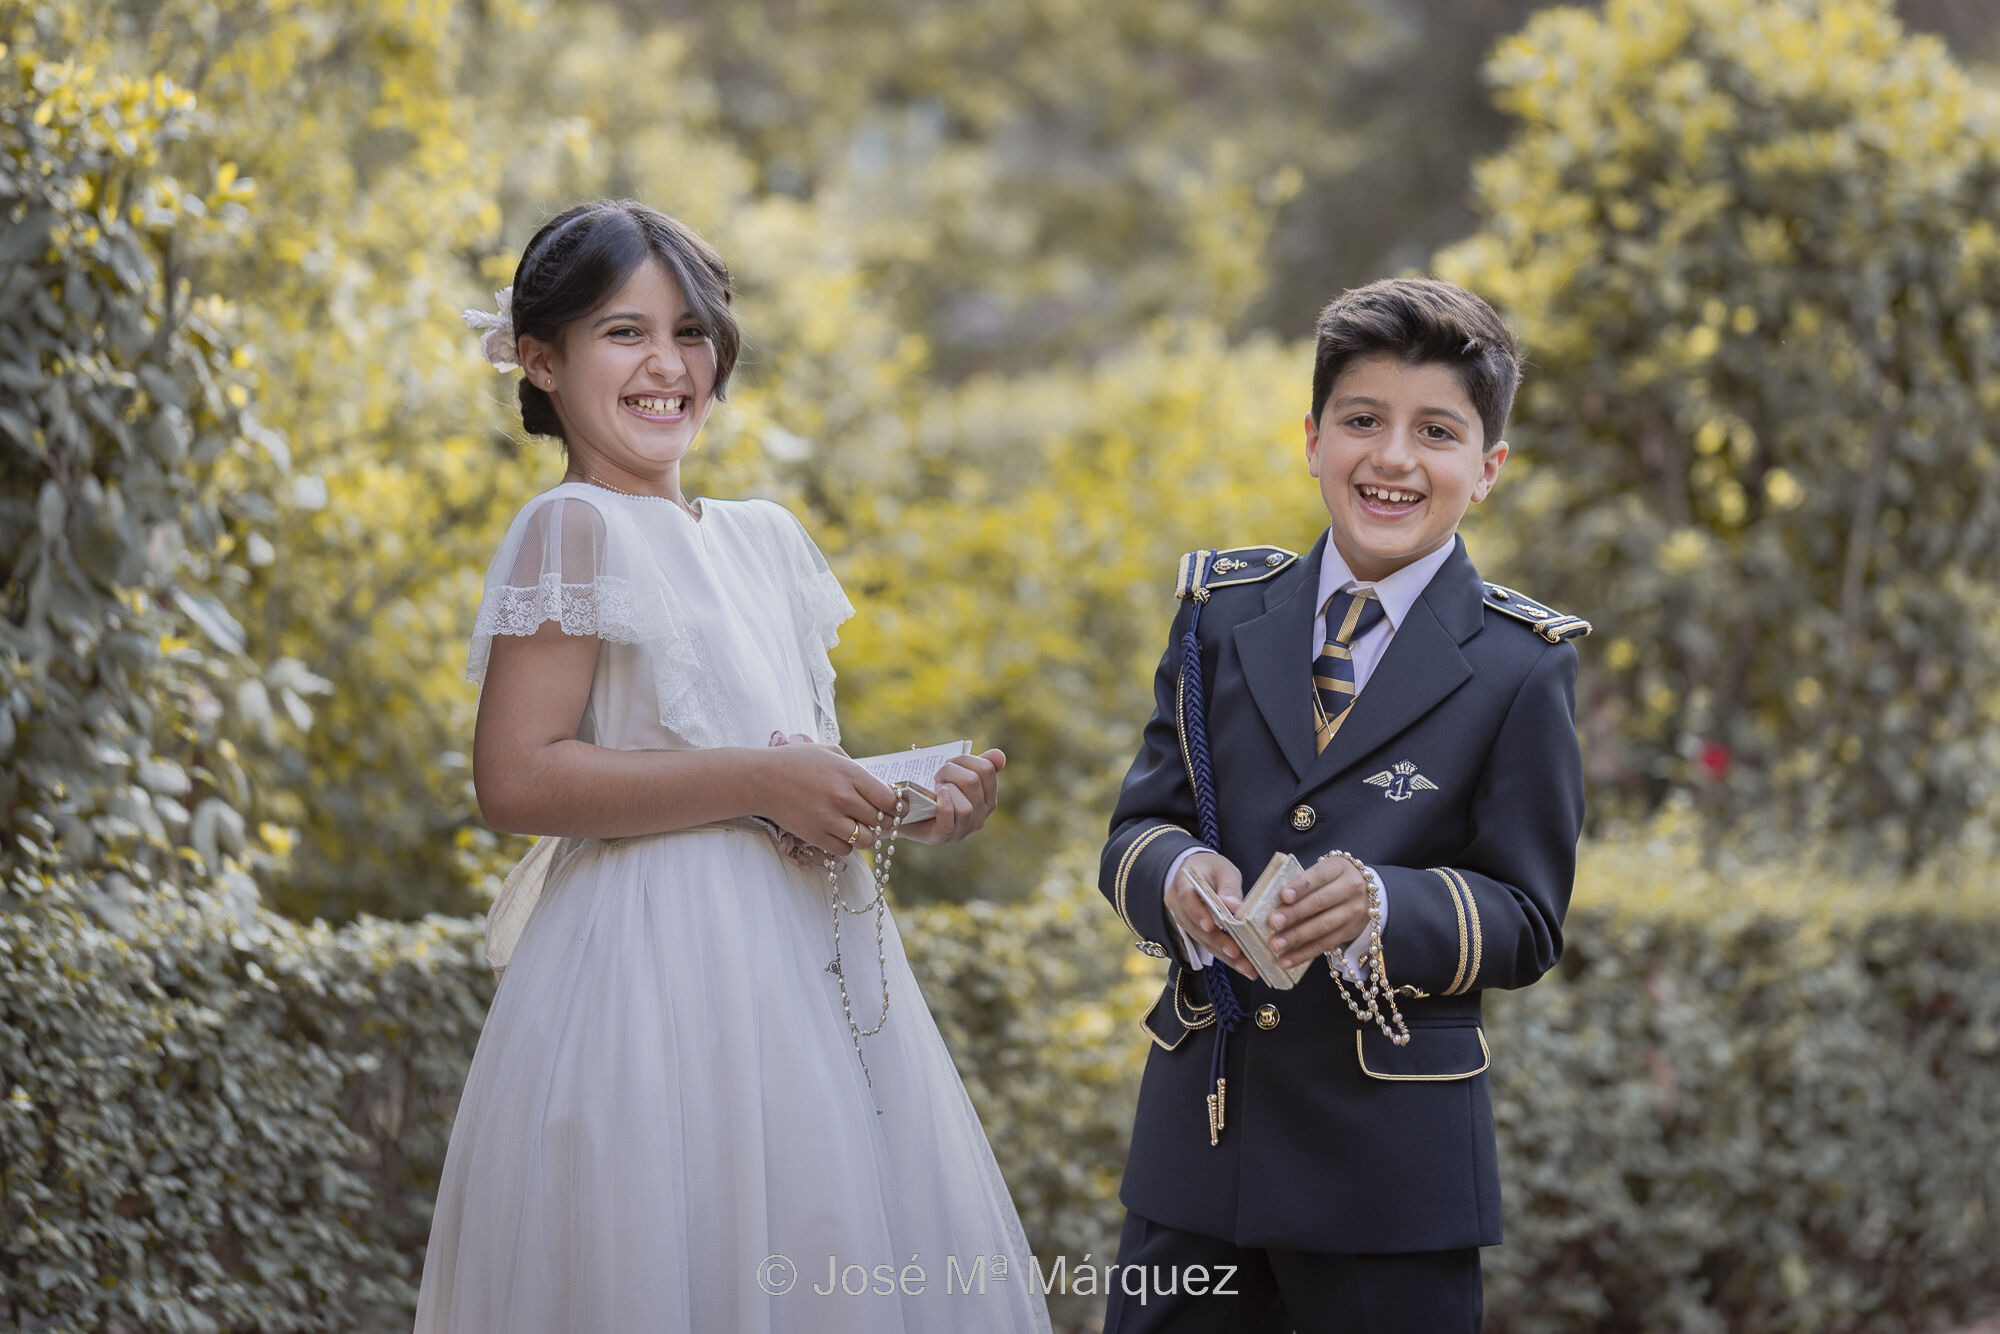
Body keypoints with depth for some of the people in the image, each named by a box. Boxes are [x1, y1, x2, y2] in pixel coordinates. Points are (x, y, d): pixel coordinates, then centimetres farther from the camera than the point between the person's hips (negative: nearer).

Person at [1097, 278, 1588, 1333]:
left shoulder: (1522, 666, -3)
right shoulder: (1223, 614, 7)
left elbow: (1527, 925, -4)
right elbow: (1135, 830, 7)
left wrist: (1386, 909, -23)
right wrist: (1178, 875, -16)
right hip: (1197, 1133, 3)